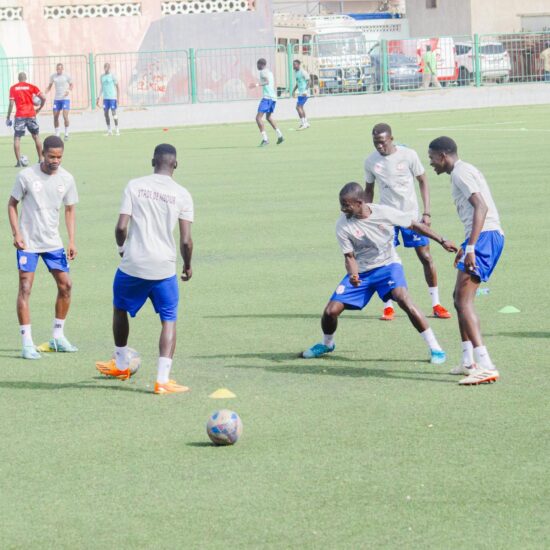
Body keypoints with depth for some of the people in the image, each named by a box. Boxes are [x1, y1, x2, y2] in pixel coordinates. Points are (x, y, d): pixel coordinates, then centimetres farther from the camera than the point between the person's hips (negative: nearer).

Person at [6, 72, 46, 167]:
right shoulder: (31, 86, 4)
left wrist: (8, 117, 2)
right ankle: (40, 159, 17)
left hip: (19, 116, -1)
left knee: (17, 138, 2)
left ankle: (18, 161, -11)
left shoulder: (13, 88, 3)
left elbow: (11, 103, -3)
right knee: (36, 136, 15)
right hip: (31, 115, 1)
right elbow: (43, 98, -3)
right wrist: (39, 109, 12)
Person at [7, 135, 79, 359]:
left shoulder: (66, 179, -1)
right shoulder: (26, 176, -12)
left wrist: (72, 241, 3)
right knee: (25, 289, -9)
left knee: (65, 285, 3)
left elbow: (69, 210, 9)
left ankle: (58, 337, 19)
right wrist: (16, 233, -12)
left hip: (53, 242, 4)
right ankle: (27, 343, -6)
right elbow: (12, 204, -2)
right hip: (28, 242, -4)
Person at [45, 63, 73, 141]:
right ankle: (57, 133, 15)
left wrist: (69, 91, -13)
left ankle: (66, 133, 1)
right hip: (56, 99, 3)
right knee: (55, 117, 1)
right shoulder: (53, 76, 2)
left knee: (65, 116, -13)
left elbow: (71, 85, 7)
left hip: (65, 98, -3)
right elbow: (49, 86, 12)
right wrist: (45, 92, -5)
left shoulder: (66, 76, -5)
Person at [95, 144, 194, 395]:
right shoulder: (182, 194, -2)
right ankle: (163, 379, -3)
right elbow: (186, 240, -6)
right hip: (164, 268, -1)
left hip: (132, 264, 1)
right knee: (169, 320, 9)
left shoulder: (134, 186, -2)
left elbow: (121, 226, -8)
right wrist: (187, 266, 12)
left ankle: (121, 365, 39)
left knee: (120, 309, 25)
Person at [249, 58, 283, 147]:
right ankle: (280, 136, 21)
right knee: (269, 117, 25)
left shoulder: (263, 72, -6)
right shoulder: (270, 72, 21)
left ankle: (265, 139, -20)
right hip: (273, 97, 10)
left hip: (267, 97, -10)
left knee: (258, 118, -11)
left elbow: (267, 82, -22)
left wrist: (257, 84, -33)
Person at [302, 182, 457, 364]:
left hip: (388, 265, -2)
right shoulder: (343, 226, -15)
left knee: (403, 299, -31)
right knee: (331, 311, -6)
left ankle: (435, 348, -21)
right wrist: (353, 275, -31)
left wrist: (442, 241, -4)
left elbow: (415, 225, -5)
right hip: (361, 271, 2)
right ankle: (326, 344, 29)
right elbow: (350, 257, -9)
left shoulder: (384, 212, -18)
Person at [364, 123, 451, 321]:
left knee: (425, 256, -3)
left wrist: (427, 213, -7)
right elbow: (368, 190, 12)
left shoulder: (408, 155, -8)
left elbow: (423, 182, -1)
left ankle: (436, 304, 7)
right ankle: (388, 306, 5)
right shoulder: (370, 162, -1)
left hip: (411, 214, -1)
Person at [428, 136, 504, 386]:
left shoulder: (461, 173, -8)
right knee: (460, 298, 18)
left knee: (464, 301, -16)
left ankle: (485, 366, -25)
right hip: (490, 236, 11)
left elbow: (481, 207, -20)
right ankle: (469, 362, 20)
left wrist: (471, 247, -27)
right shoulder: (463, 171, 23)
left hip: (484, 236, -11)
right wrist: (466, 247, 38)